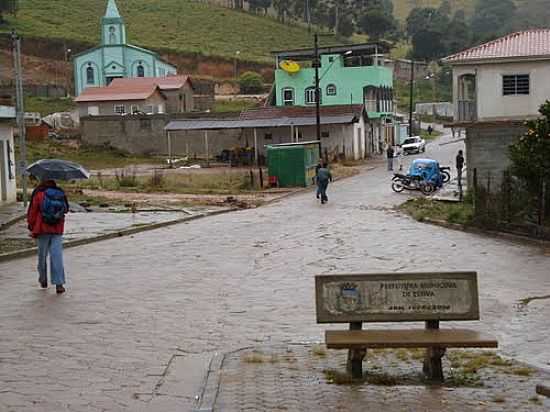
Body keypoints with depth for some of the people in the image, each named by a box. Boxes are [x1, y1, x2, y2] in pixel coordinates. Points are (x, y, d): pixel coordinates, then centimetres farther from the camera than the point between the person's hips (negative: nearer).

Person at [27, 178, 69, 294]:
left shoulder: (39, 194, -6)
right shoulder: (61, 194, 3)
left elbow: (32, 212, -4)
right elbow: (65, 210, 12)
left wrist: (32, 227, 6)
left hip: (43, 229, -2)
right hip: (58, 230, 2)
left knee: (42, 255, 14)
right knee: (57, 256, -1)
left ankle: (43, 280, 28)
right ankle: (59, 284, -9)